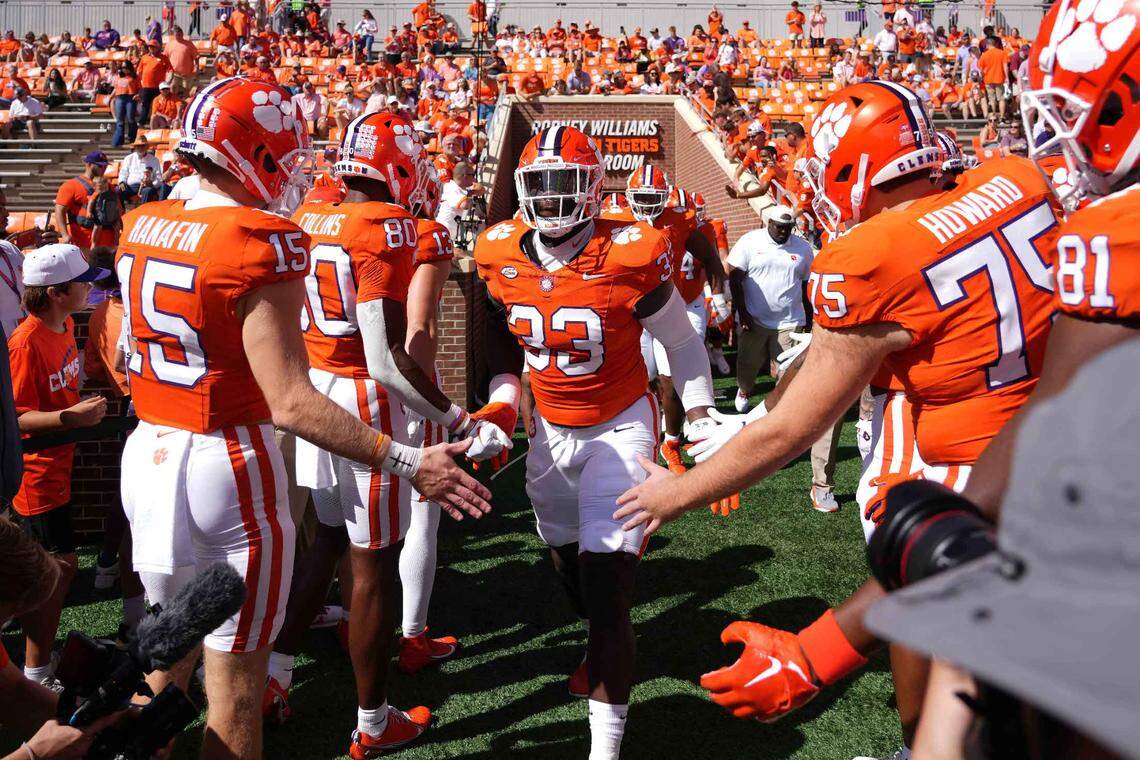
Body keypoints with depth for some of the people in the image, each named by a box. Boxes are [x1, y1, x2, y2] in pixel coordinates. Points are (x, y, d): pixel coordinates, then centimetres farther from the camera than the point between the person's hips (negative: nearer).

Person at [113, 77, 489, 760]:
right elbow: (290, 402, -24)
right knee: (235, 680, 7)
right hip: (229, 465, -7)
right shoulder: (261, 241, -19)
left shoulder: (141, 227, 5)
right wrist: (407, 463, -23)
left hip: (149, 450, 7)